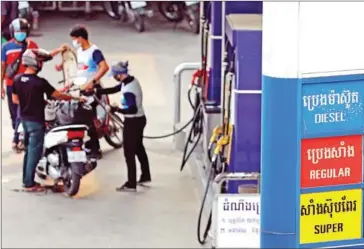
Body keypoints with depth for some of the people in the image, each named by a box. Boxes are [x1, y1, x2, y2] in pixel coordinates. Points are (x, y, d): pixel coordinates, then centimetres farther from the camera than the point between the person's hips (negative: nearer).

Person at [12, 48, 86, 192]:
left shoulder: (17, 80, -2)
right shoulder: (40, 82, -22)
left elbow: (15, 99, 7)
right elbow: (57, 95, -16)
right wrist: (76, 98, -4)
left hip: (24, 119, 7)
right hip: (36, 120, -7)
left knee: (28, 149, 19)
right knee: (35, 152, 1)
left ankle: (26, 179, 26)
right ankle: (29, 184, 3)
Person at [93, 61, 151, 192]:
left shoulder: (128, 90, -28)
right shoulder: (132, 80, 1)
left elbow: (133, 109, -33)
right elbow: (114, 89, 11)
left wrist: (117, 110, -25)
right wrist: (97, 91, 8)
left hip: (132, 122, -10)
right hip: (140, 119, 10)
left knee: (129, 152, -1)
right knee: (139, 148, 23)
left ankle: (131, 184, 3)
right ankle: (145, 176, 36)